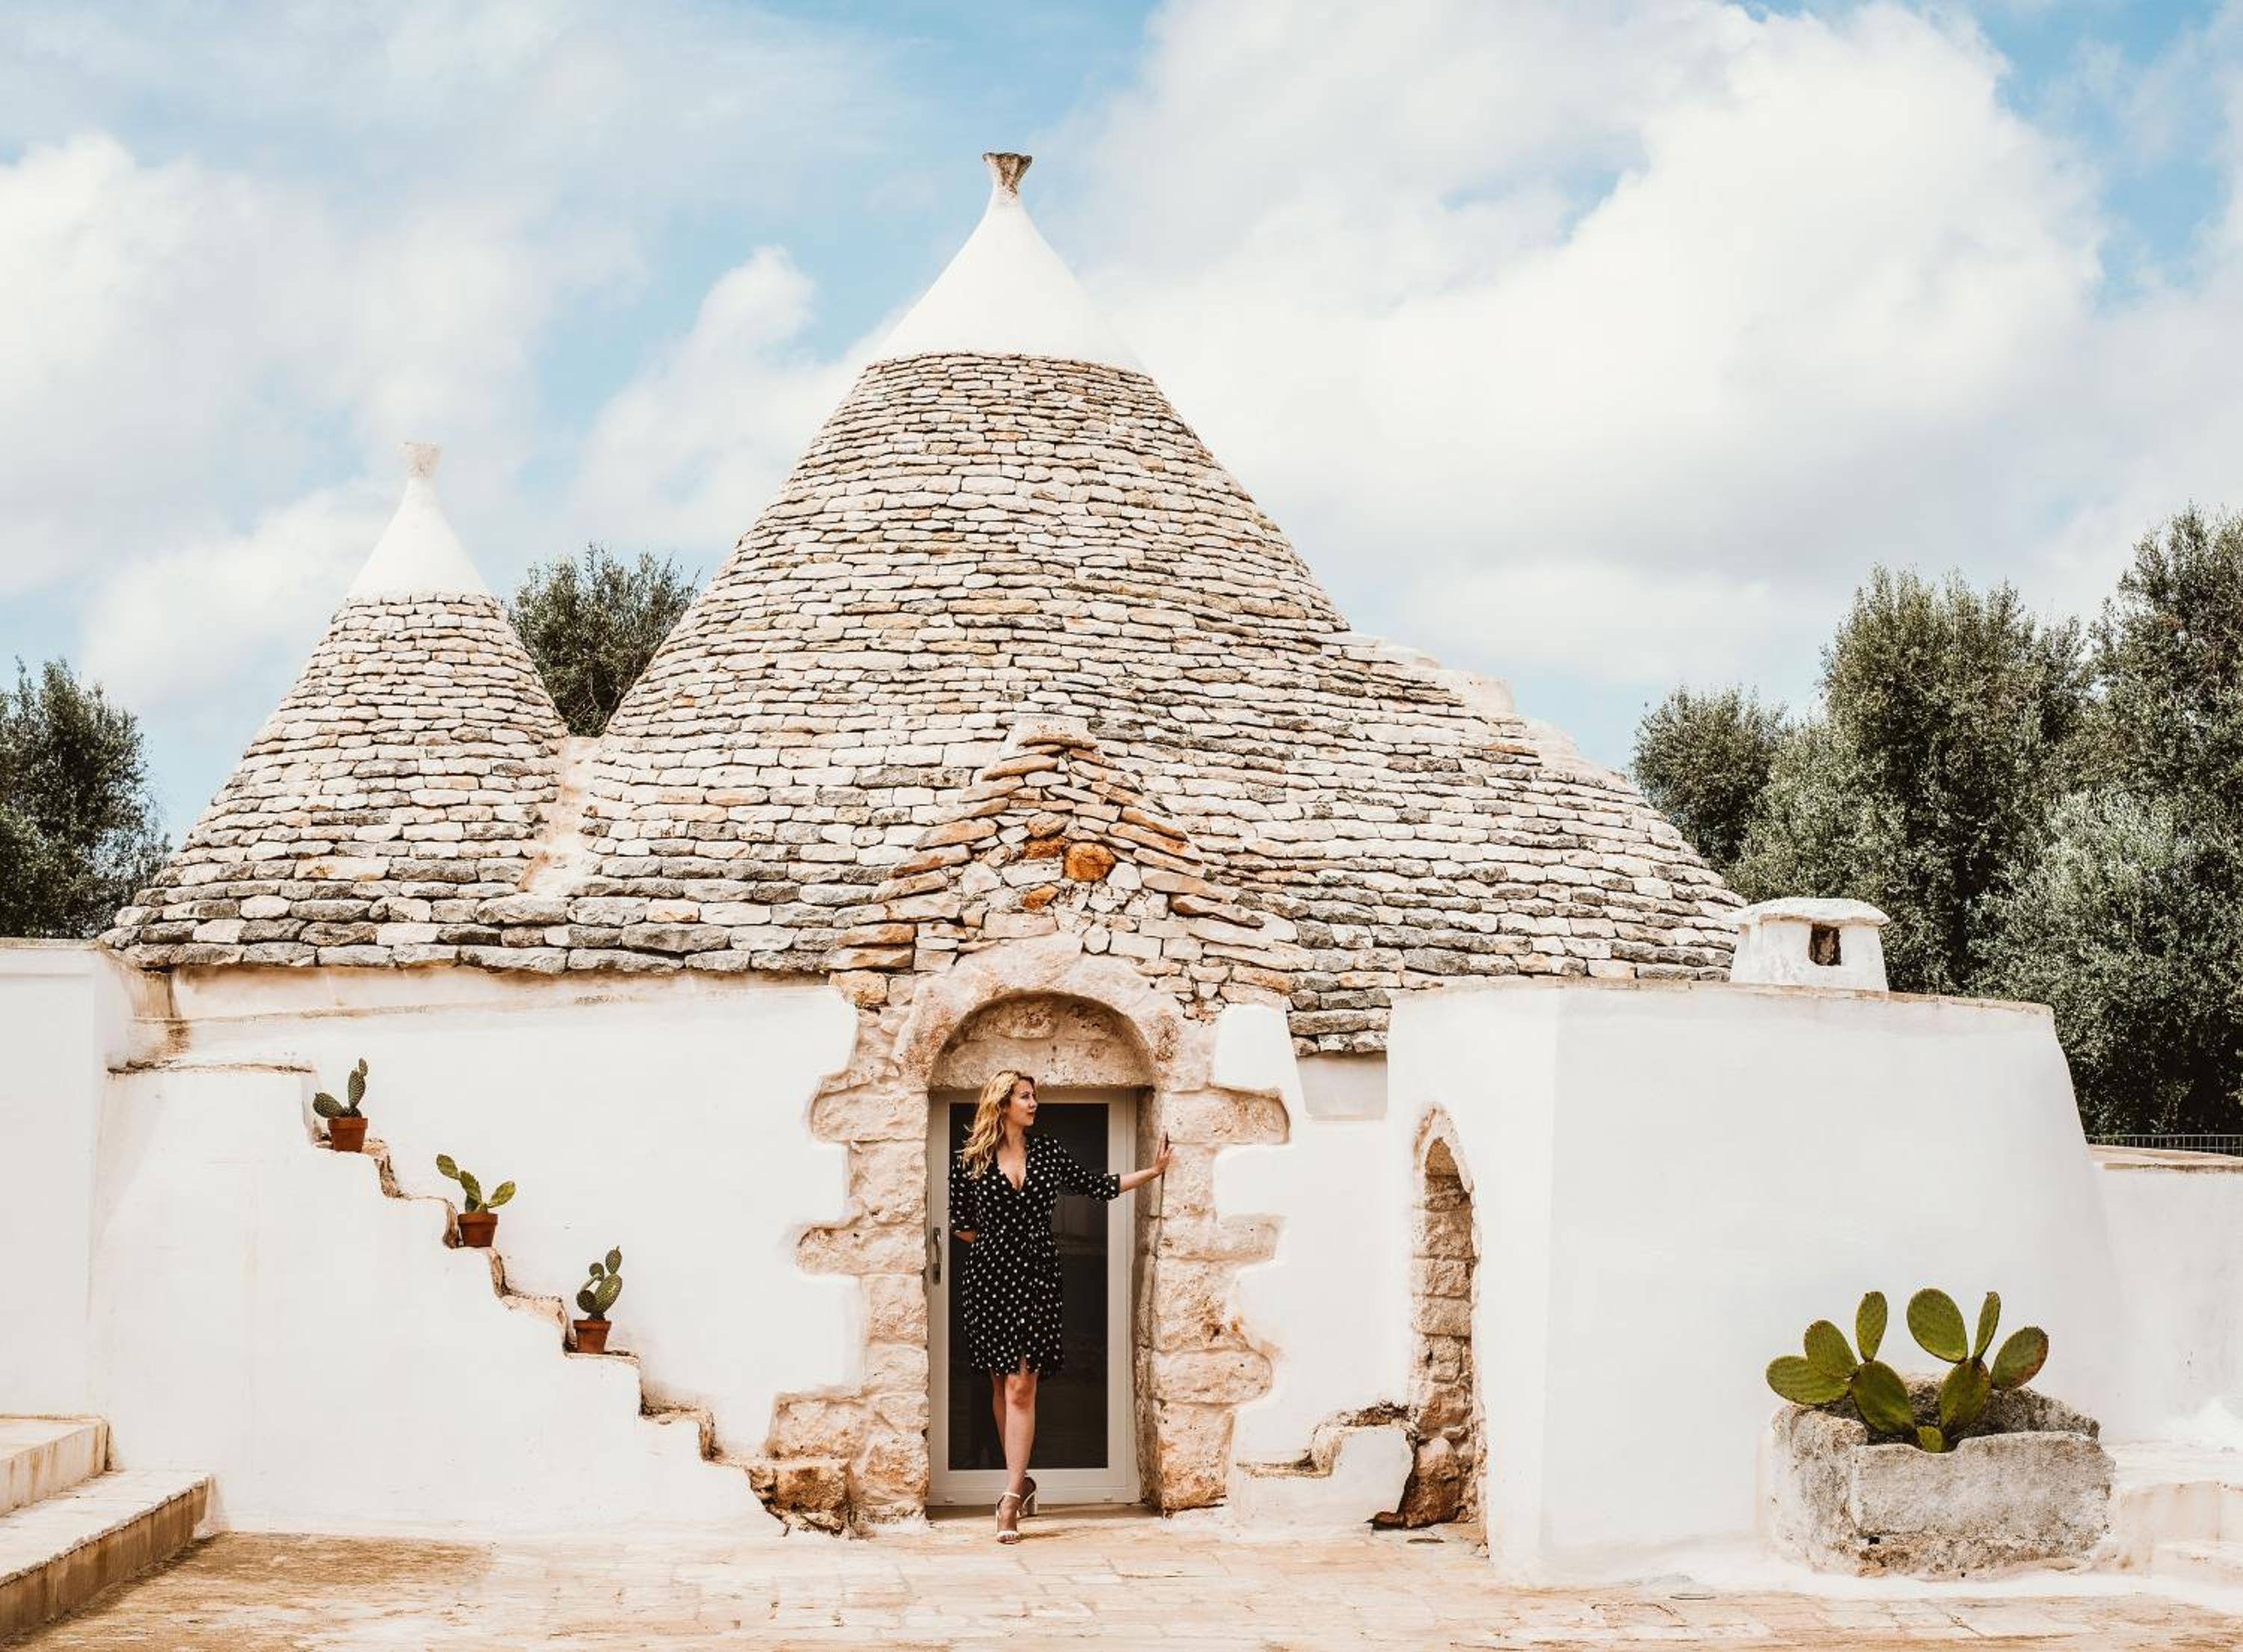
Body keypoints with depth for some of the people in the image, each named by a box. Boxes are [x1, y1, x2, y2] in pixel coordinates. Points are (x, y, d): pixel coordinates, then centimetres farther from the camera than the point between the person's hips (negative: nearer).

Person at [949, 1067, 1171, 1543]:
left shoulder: (1047, 1152, 7)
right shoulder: (970, 1161, 1)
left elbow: (1097, 1187, 15)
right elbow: (960, 1223, 10)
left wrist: (1152, 1170, 14)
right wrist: (996, 1243, 8)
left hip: (1036, 1276, 0)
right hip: (989, 1276, 0)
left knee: (1021, 1386, -8)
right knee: (1002, 1385, 8)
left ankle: (1011, 1499, -12)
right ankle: (1021, 1481, 22)